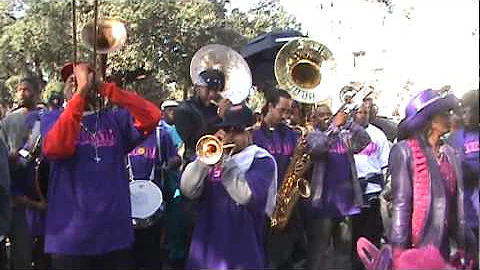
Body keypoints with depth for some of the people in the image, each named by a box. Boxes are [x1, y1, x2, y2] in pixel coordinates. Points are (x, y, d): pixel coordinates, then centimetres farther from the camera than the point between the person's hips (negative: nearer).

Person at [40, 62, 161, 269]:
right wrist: (81, 92, -20)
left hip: (116, 234, 2)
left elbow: (152, 116, -10)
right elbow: (55, 149, -19)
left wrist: (104, 87, -12)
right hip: (70, 237, -2)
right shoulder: (53, 118, 4)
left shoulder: (115, 119, 9)